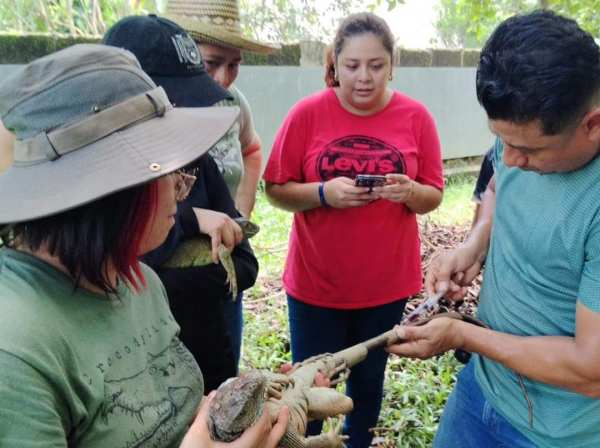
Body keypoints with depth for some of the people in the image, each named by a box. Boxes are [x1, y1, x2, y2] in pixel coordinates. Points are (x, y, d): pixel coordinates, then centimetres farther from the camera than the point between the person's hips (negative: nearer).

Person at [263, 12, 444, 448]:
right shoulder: (307, 113, -8)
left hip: (387, 281, 2)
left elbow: (434, 197, 1)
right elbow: (277, 191, -5)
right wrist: (324, 192, -23)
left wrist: (409, 192, -22)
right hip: (316, 281, -1)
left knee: (368, 379, 20)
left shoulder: (416, 117, -5)